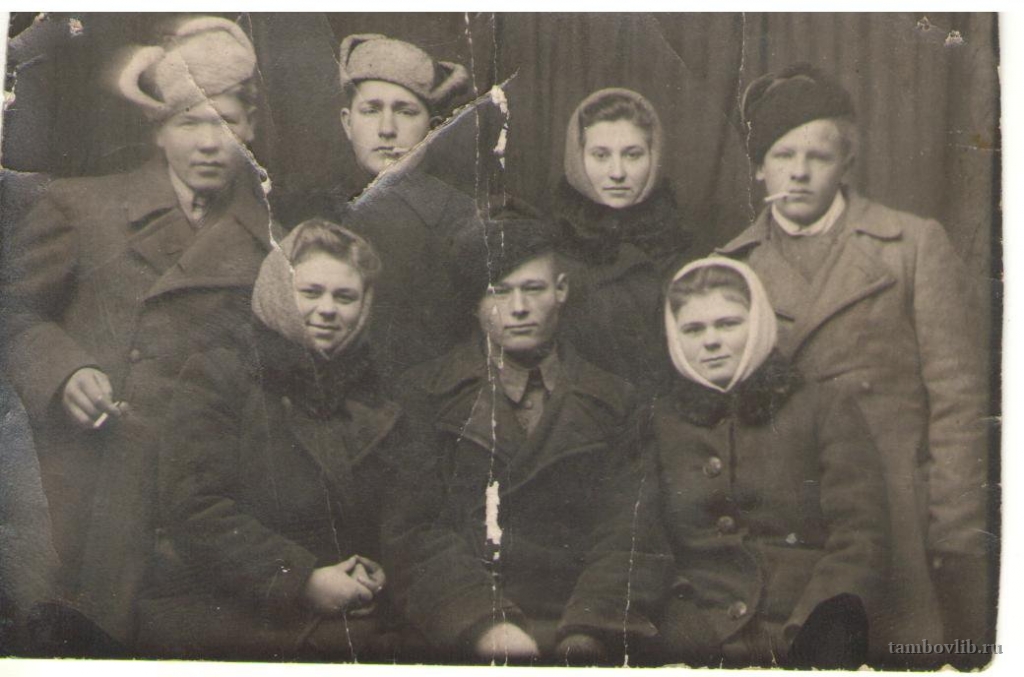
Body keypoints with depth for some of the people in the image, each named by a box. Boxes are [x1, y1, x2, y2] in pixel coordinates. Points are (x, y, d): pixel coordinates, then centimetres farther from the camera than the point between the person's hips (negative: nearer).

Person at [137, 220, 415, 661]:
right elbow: (194, 508, -6)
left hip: (350, 630, 4)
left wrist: (377, 573, -6)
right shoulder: (215, 379, 5)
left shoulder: (377, 405, 17)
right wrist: (302, 580, -13)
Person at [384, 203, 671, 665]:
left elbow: (630, 538, 5)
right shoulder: (426, 396, 10)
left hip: (577, 629, 2)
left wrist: (591, 632, -11)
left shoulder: (610, 400, 14)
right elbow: (413, 531, 1)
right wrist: (482, 625, -12)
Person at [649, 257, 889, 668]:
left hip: (810, 645, -2)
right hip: (694, 650, 2)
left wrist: (811, 634, -15)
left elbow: (860, 542, 1)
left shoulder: (824, 409, 10)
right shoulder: (660, 424, 16)